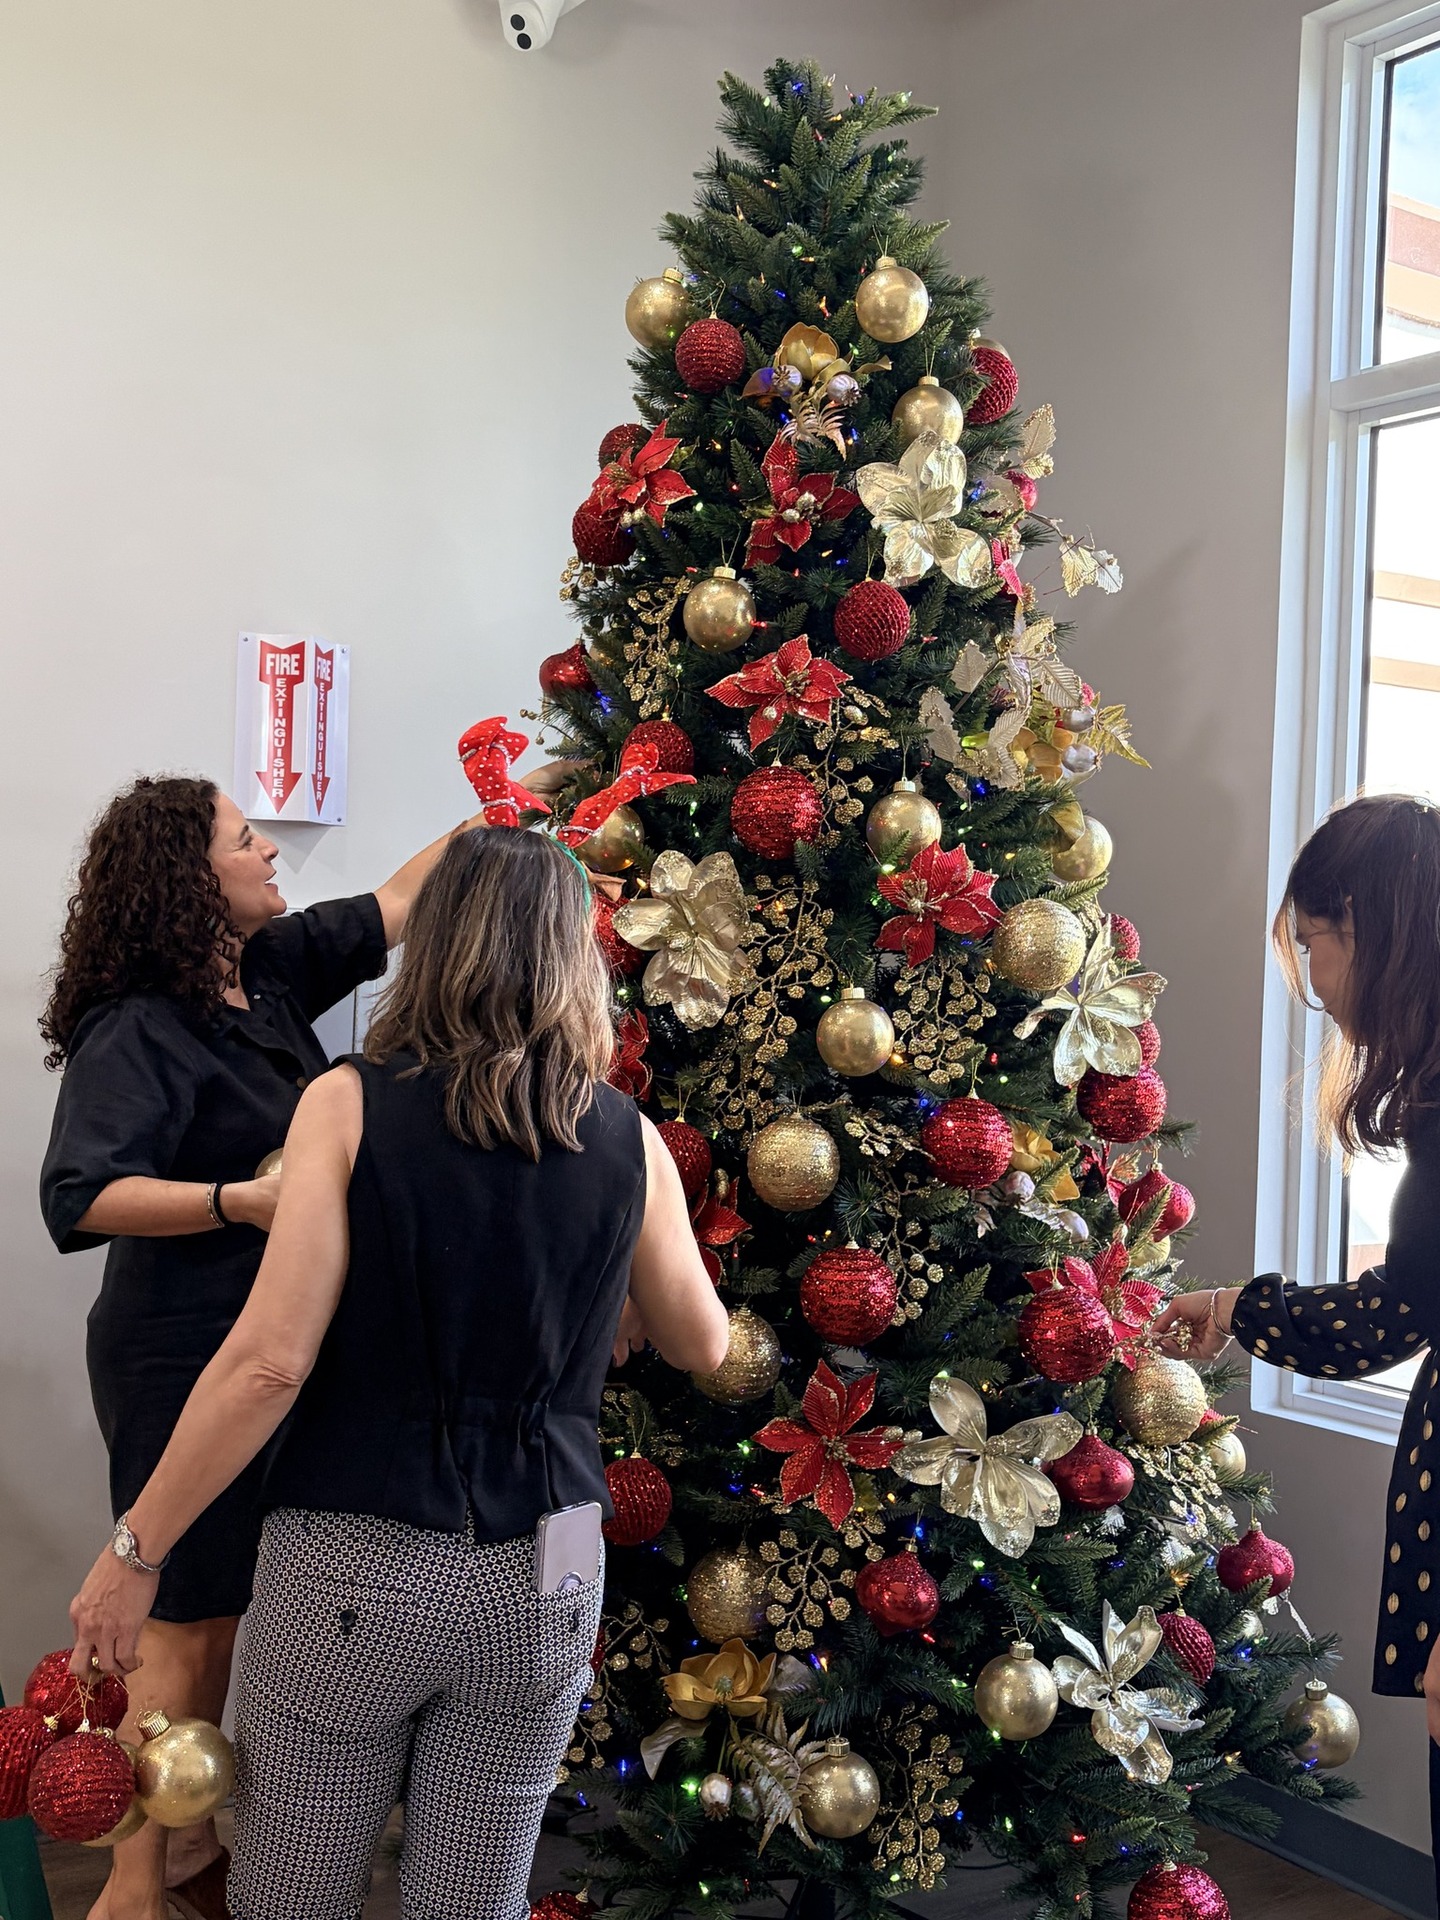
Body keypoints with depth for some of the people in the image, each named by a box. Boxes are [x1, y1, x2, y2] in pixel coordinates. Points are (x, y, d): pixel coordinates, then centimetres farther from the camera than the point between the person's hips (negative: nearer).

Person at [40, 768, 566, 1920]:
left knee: (239, 1609, 15)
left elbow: (398, 899, 16)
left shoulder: (272, 971, 7)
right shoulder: (136, 1030, -16)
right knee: (191, 1626, 1)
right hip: (183, 1358, -8)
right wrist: (237, 1200, -37)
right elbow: (82, 1195, -26)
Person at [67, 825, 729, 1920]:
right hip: (540, 1583, 3)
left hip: (351, 1572, -2)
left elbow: (271, 1360, -14)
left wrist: (135, 1553, -5)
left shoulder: (352, 1103, -10)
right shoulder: (628, 1140, -2)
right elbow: (704, 1346, 11)